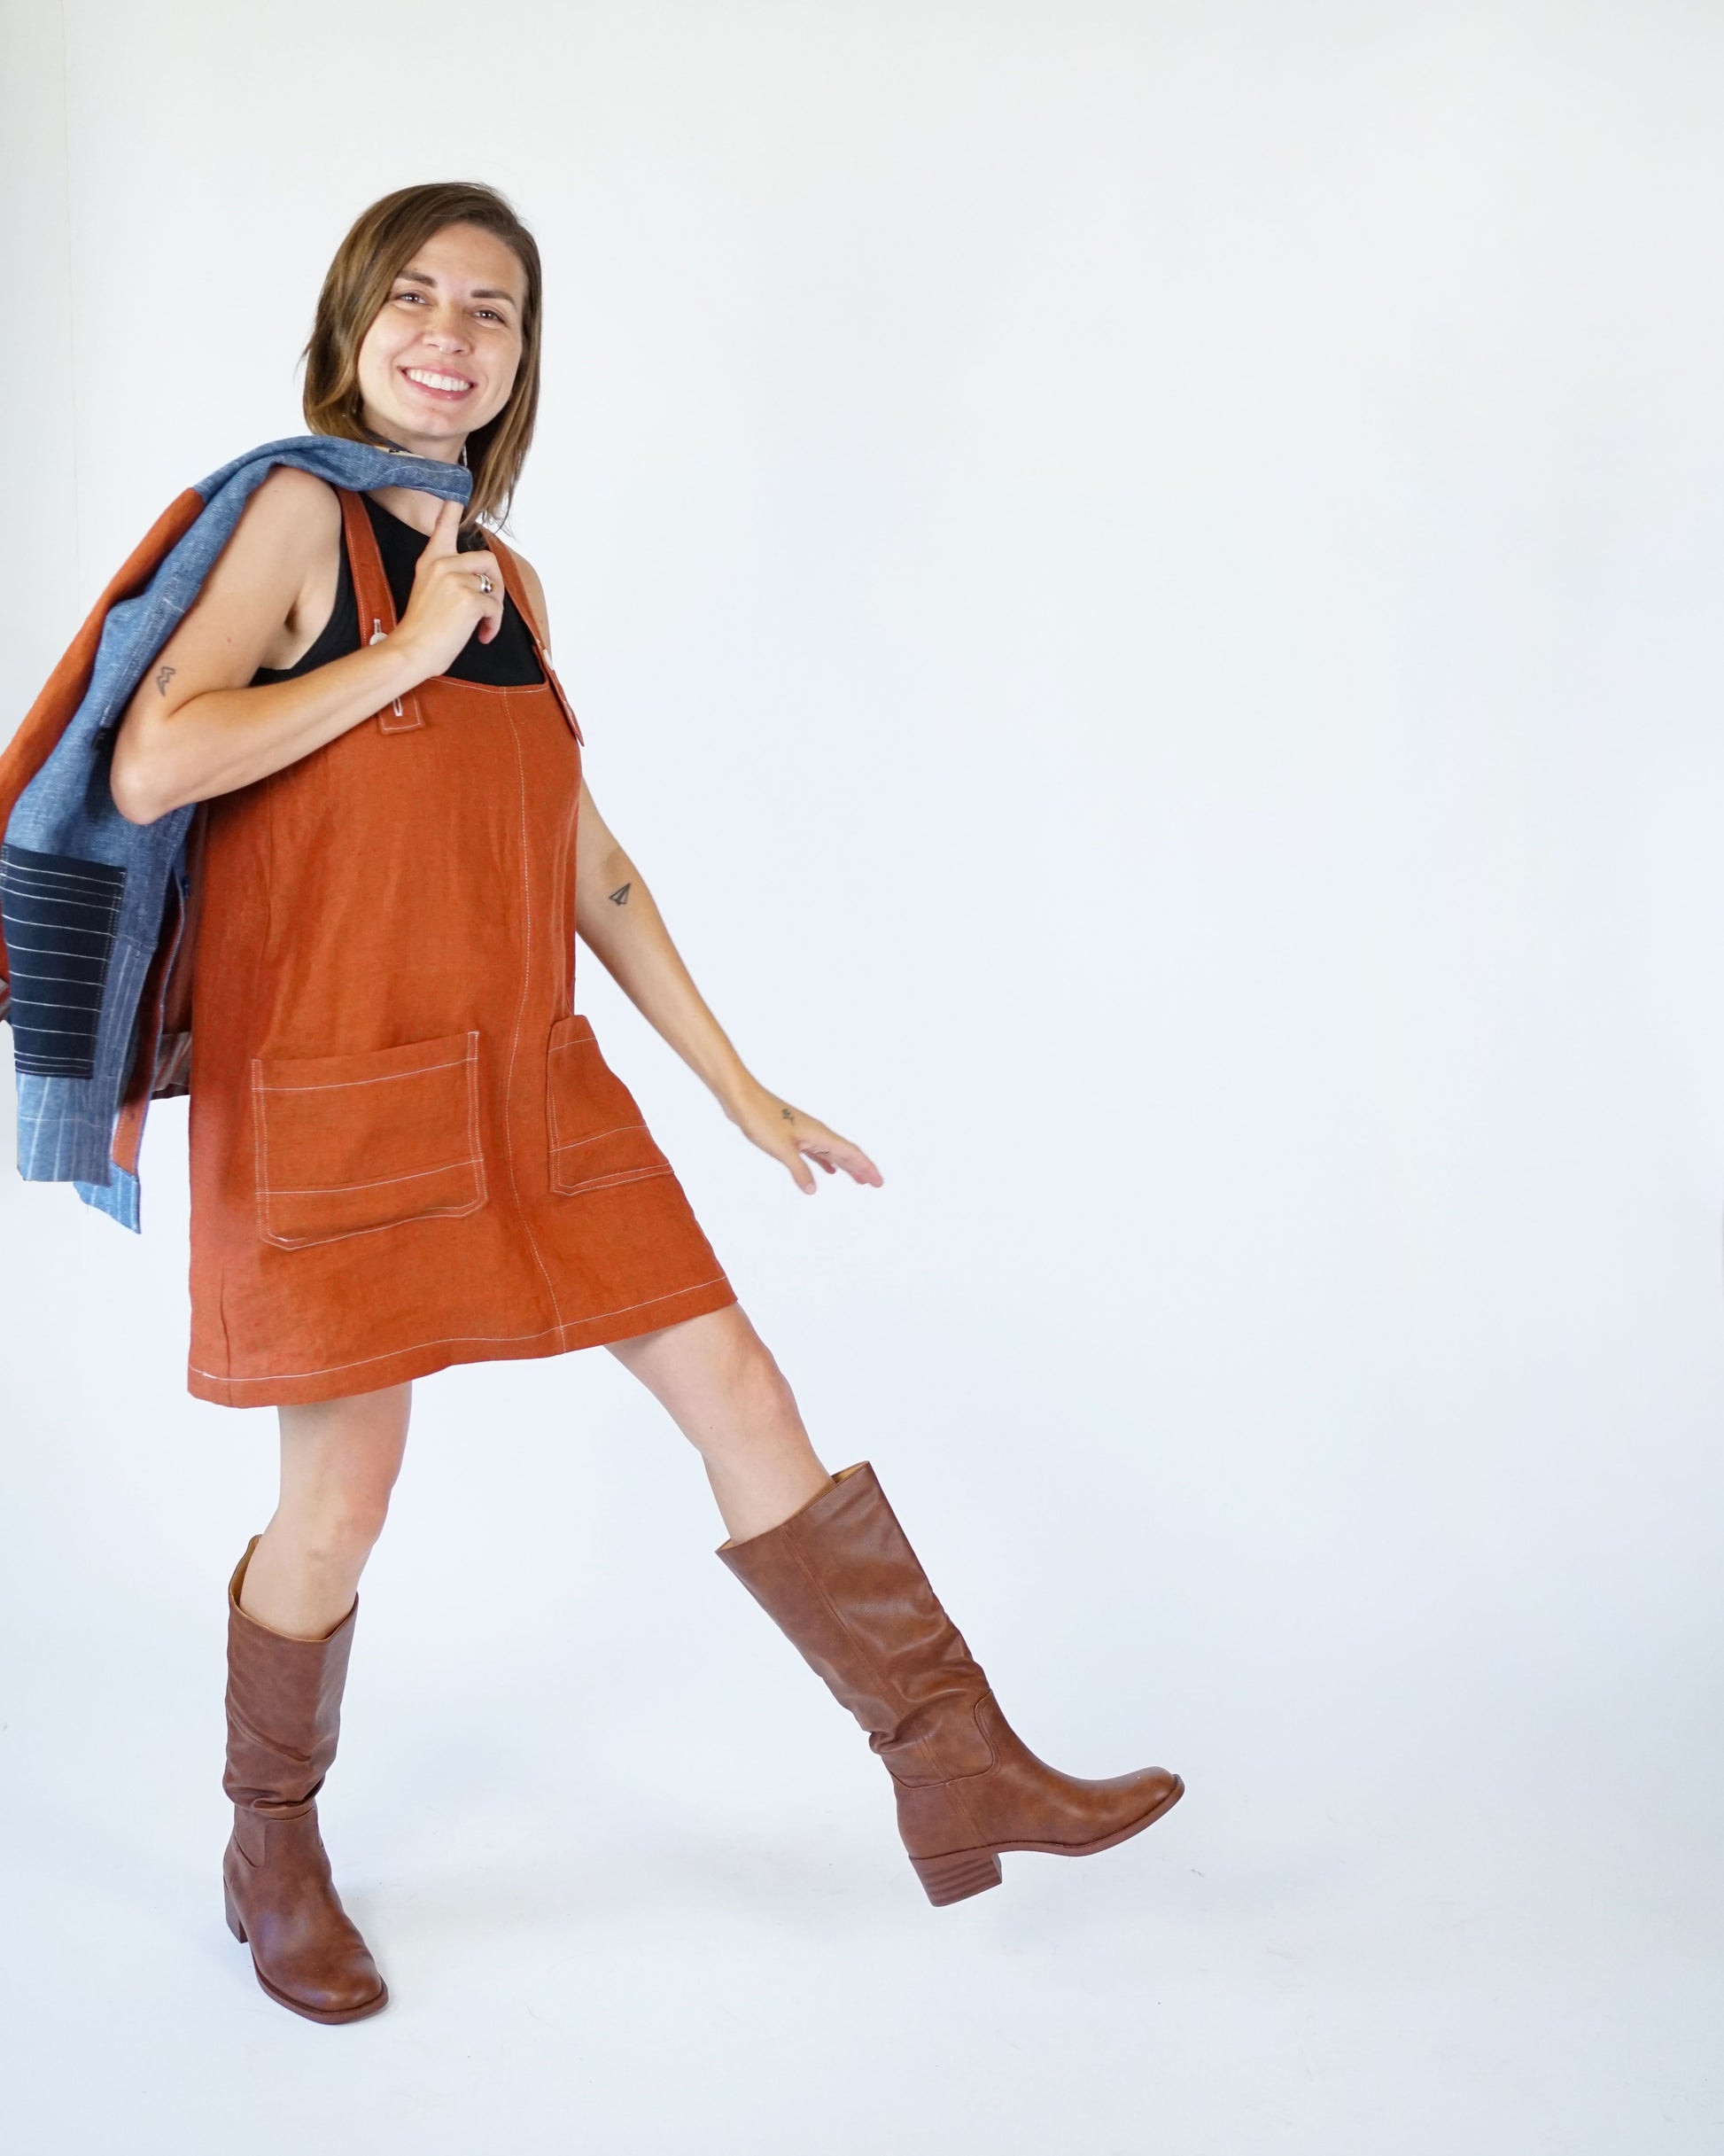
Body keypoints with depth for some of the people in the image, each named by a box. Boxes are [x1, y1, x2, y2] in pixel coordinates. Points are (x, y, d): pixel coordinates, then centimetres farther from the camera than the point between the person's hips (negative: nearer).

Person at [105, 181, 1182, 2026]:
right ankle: (271, 1855, 29)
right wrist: (404, 655, -15)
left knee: (738, 1394, 3)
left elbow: (589, 868, 16)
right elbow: (150, 768, -19)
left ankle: (959, 1768, 11)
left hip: (529, 1078, 6)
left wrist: (739, 1087, 16)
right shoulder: (299, 512, -5)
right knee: (340, 1503, 2)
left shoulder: (506, 574, 13)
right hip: (329, 1083, -6)